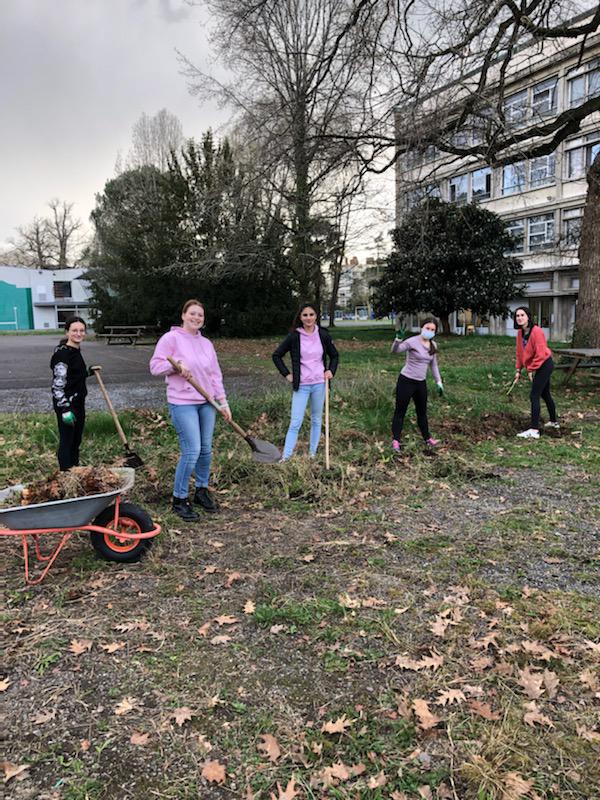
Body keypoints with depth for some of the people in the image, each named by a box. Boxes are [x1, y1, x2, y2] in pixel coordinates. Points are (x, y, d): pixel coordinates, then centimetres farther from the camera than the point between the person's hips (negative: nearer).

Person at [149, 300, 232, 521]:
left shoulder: (206, 344, 13)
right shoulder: (171, 338, -4)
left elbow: (215, 376, 14)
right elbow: (155, 365, -6)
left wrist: (223, 402, 10)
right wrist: (176, 365, -21)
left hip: (206, 403, 6)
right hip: (183, 404, -6)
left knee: (206, 450, 10)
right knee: (192, 451, -11)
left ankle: (202, 491, 29)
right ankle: (179, 499, 6)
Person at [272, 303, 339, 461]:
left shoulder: (323, 335, 1)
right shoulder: (294, 336, -5)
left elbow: (334, 355, 16)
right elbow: (276, 355, 4)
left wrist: (331, 371, 1)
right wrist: (286, 374, -1)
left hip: (319, 384, 3)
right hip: (301, 385, -2)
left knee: (316, 420, 11)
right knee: (295, 423, -7)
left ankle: (312, 453, 24)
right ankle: (285, 457, -4)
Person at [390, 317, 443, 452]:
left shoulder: (433, 345, 5)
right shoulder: (413, 342, -15)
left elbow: (434, 365, 16)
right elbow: (395, 351, -26)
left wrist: (438, 381, 14)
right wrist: (397, 340, -46)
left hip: (421, 383, 6)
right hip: (406, 381, -6)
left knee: (422, 411, 18)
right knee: (400, 411, 2)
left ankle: (427, 438, 32)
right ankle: (395, 440, 11)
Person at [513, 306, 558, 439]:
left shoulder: (536, 331, -23)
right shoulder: (520, 333, 3)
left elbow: (540, 353, -24)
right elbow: (520, 352, 12)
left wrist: (531, 369, -17)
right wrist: (518, 369, 8)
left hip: (544, 365, -9)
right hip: (540, 367, 9)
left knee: (534, 396, -13)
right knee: (545, 394, 22)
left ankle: (534, 430, -12)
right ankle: (553, 422, 40)